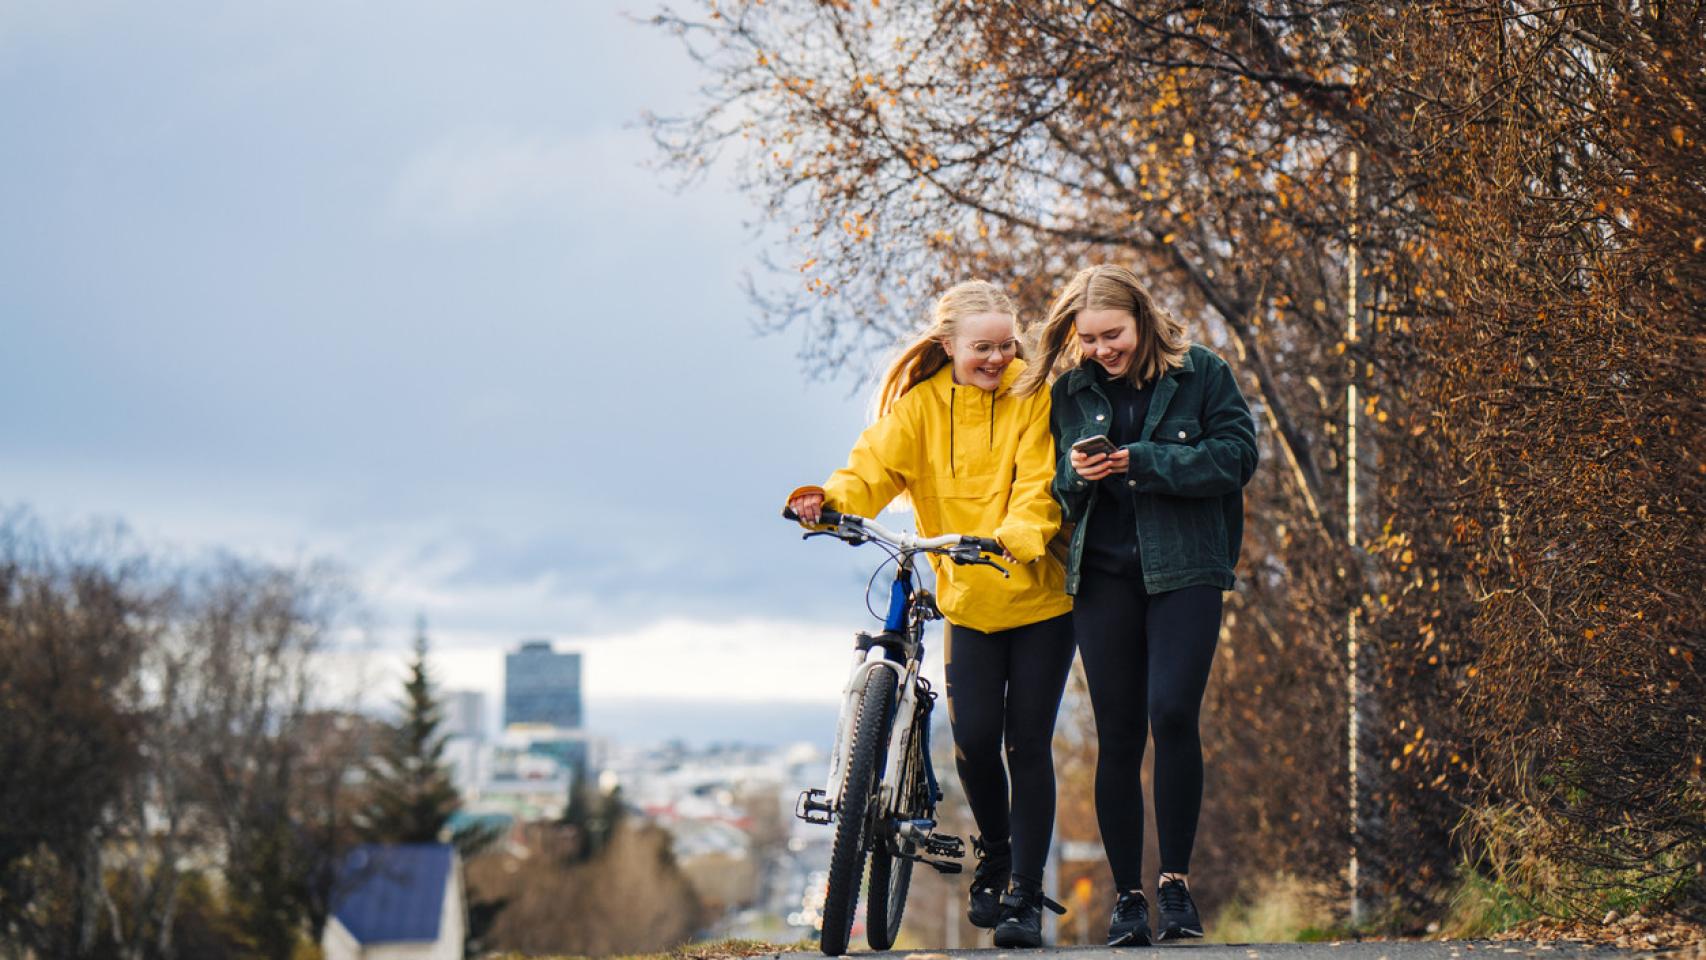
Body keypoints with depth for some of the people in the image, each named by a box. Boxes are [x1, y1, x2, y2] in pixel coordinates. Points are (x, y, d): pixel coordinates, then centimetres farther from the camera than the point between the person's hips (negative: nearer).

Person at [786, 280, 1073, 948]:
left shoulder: (1032, 397, -6)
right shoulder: (921, 404, 1)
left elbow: (1038, 487, -16)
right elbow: (877, 465, -10)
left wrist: (1014, 539, -36)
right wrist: (829, 500, -31)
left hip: (1039, 597, -2)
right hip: (969, 601, 2)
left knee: (1027, 744, -3)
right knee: (974, 739, -7)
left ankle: (1027, 895, 5)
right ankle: (994, 854, 22)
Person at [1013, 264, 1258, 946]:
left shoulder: (1201, 374, 1)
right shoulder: (1069, 391, 9)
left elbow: (1236, 456, -8)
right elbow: (1052, 489, 14)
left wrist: (1139, 461, -15)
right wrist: (1075, 476, -10)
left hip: (1183, 570, -3)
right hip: (1102, 576, 3)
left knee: (1173, 712, -18)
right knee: (1117, 735, 2)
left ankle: (1176, 880, -6)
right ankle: (1127, 895, 10)